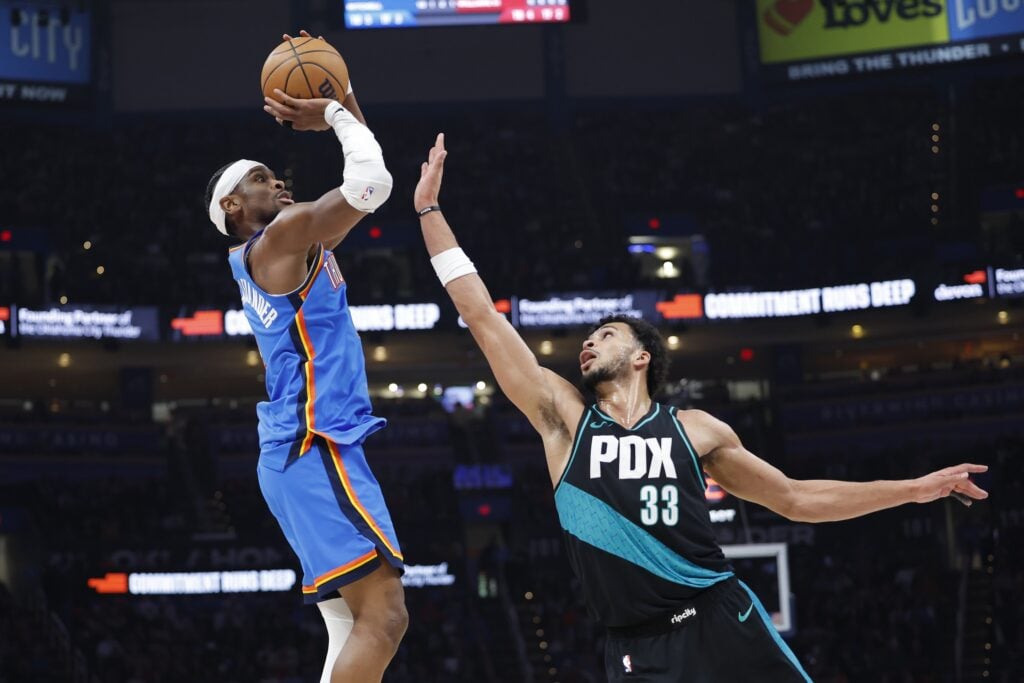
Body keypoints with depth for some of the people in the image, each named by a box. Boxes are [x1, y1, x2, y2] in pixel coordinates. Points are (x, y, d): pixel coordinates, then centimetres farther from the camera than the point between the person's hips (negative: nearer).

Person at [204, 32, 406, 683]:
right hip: (315, 447, -11)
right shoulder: (282, 235, -6)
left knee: (354, 626, 7)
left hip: (308, 448, 11)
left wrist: (341, 101, 21)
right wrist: (335, 113, -1)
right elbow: (371, 183, -15)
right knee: (383, 613, -19)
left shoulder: (289, 248, 22)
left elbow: (366, 179, 29)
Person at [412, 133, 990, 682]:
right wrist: (430, 210, 5)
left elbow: (796, 499, 20)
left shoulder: (695, 430, 10)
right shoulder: (563, 418, 8)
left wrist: (915, 489, 17)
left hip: (724, 621, 1)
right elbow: (481, 315, 6)